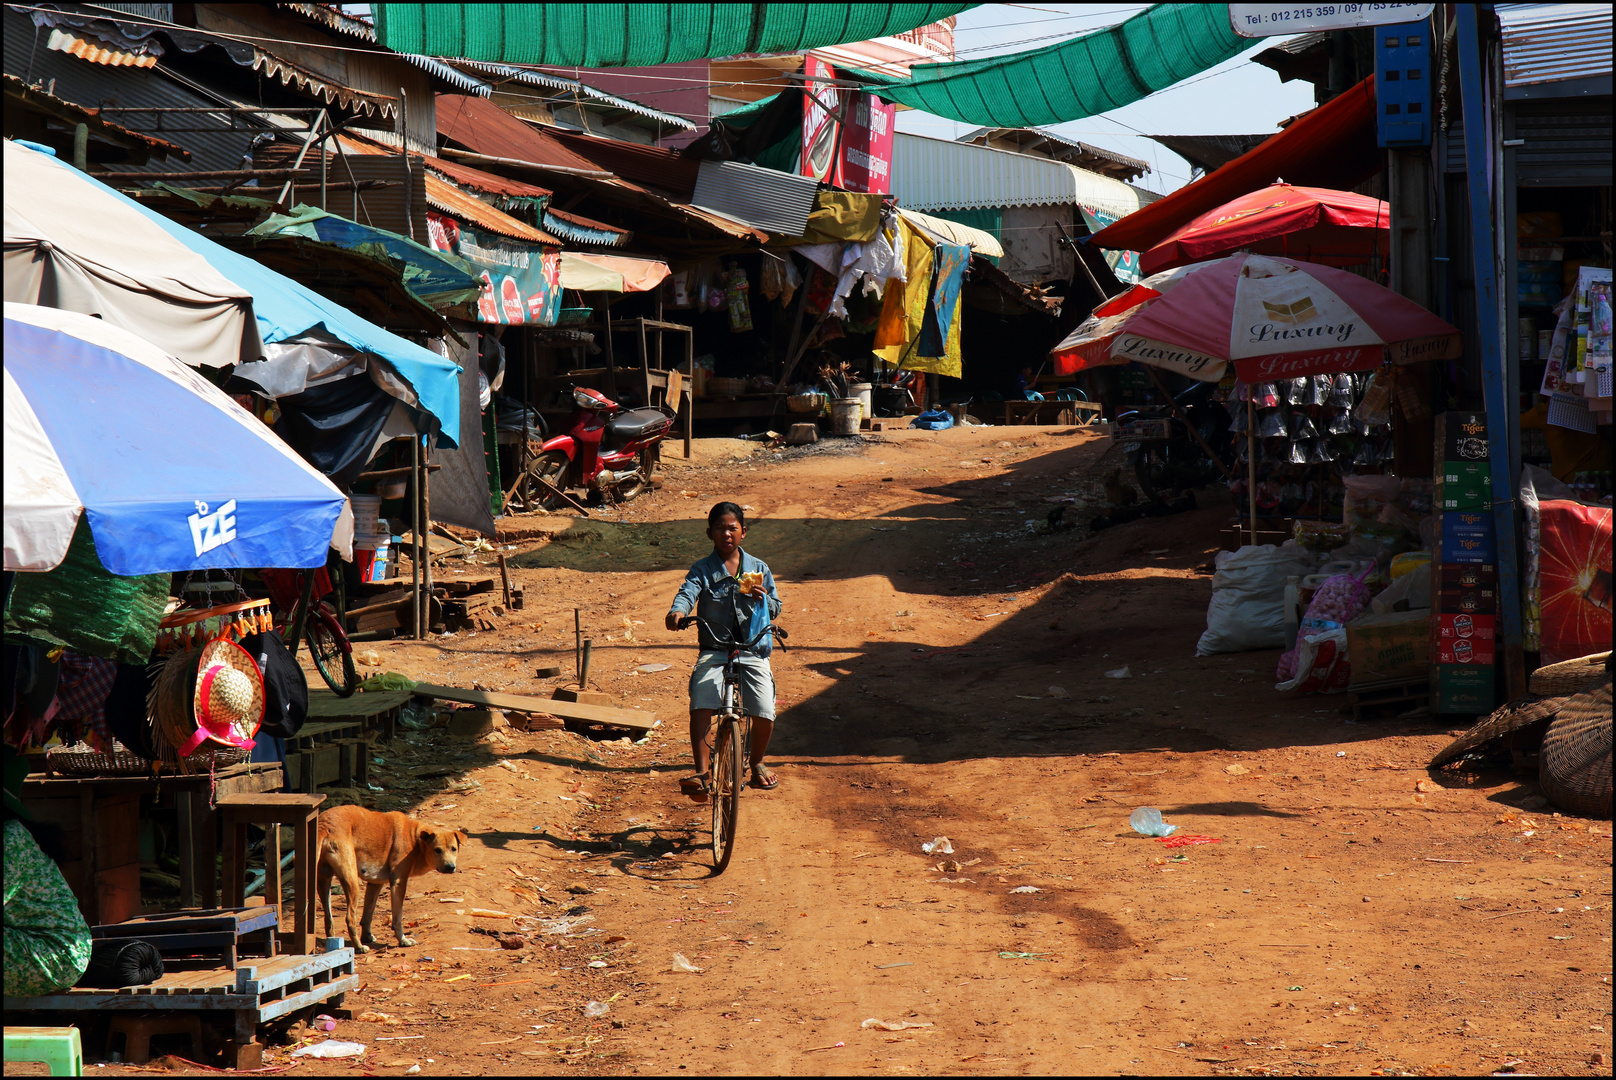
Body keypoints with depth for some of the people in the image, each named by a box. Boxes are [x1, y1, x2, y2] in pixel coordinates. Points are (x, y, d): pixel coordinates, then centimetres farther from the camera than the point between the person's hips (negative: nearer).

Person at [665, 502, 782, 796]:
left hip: (753, 650, 1)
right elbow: (688, 593, -15)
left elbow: (775, 608, 12)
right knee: (701, 706, -25)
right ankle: (701, 772, -20)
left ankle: (757, 763, 17)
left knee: (764, 713, -13)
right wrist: (678, 612, -38)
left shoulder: (758, 568, 10)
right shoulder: (702, 570, 4)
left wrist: (764, 599, -12)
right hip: (714, 651, -1)